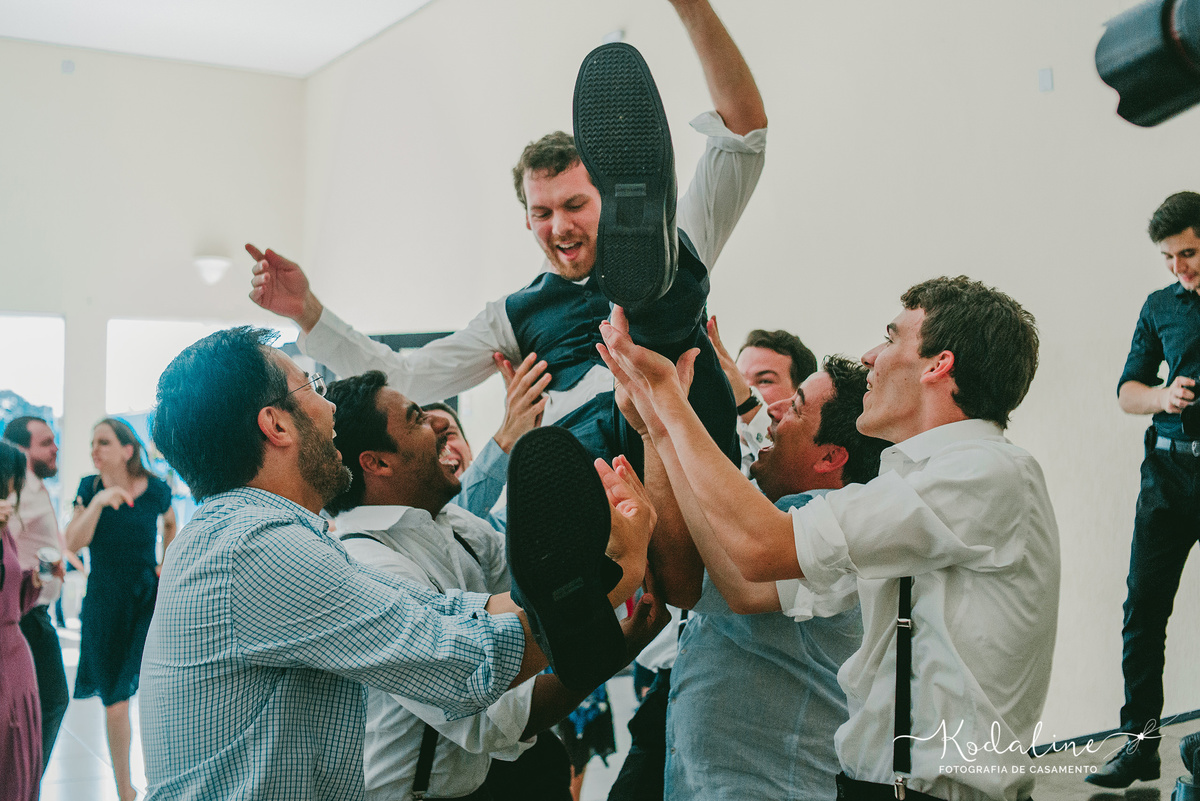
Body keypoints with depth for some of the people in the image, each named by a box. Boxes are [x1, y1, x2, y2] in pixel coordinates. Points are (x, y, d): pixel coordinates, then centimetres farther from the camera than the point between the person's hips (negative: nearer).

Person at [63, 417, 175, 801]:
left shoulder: (156, 489, -5)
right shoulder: (89, 487, -1)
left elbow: (169, 523, 18)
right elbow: (74, 543, -12)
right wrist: (97, 502, -24)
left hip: (149, 600, -2)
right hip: (104, 605, 2)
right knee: (114, 706, 8)